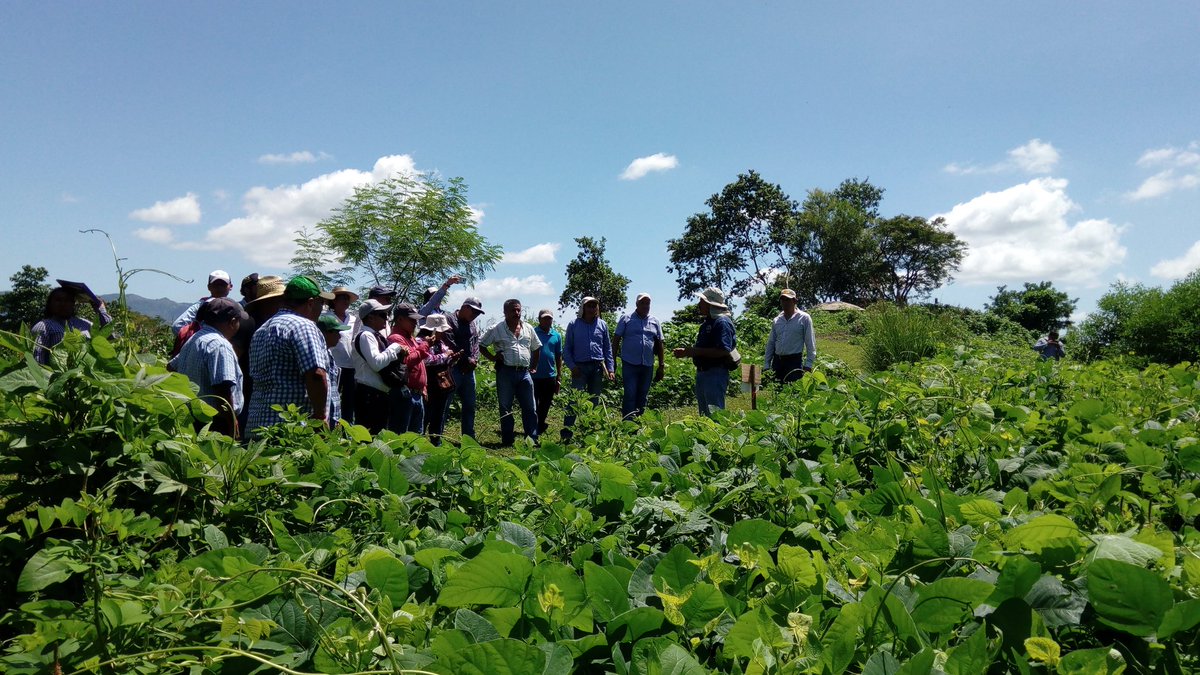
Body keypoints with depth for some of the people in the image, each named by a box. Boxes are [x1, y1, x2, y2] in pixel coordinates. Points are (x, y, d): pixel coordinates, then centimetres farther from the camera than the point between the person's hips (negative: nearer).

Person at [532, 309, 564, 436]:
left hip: (550, 376, 4)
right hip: (534, 375, -4)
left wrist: (559, 377, 11)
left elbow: (559, 357, 12)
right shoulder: (532, 332, -4)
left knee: (545, 404, 13)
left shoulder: (556, 335, 9)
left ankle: (540, 426, 28)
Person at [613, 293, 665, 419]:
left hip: (648, 365, 4)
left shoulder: (654, 322, 11)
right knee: (630, 395, -8)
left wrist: (661, 366, 10)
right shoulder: (626, 319, 1)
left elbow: (659, 344, 14)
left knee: (643, 396, 11)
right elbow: (616, 340, 1)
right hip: (630, 364, -4)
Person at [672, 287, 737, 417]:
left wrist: (695, 351, -23)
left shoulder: (722, 322, -15)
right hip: (702, 373, 10)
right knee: (704, 414, 16)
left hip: (715, 375, -10)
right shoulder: (707, 322, 16)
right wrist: (686, 352, 9)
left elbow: (724, 351, -26)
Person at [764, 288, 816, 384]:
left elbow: (810, 343, -3)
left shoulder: (804, 318, -2)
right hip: (777, 361, 5)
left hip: (794, 361, -5)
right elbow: (770, 343, 15)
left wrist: (808, 364, -9)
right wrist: (766, 365, 9)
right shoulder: (776, 320, 11)